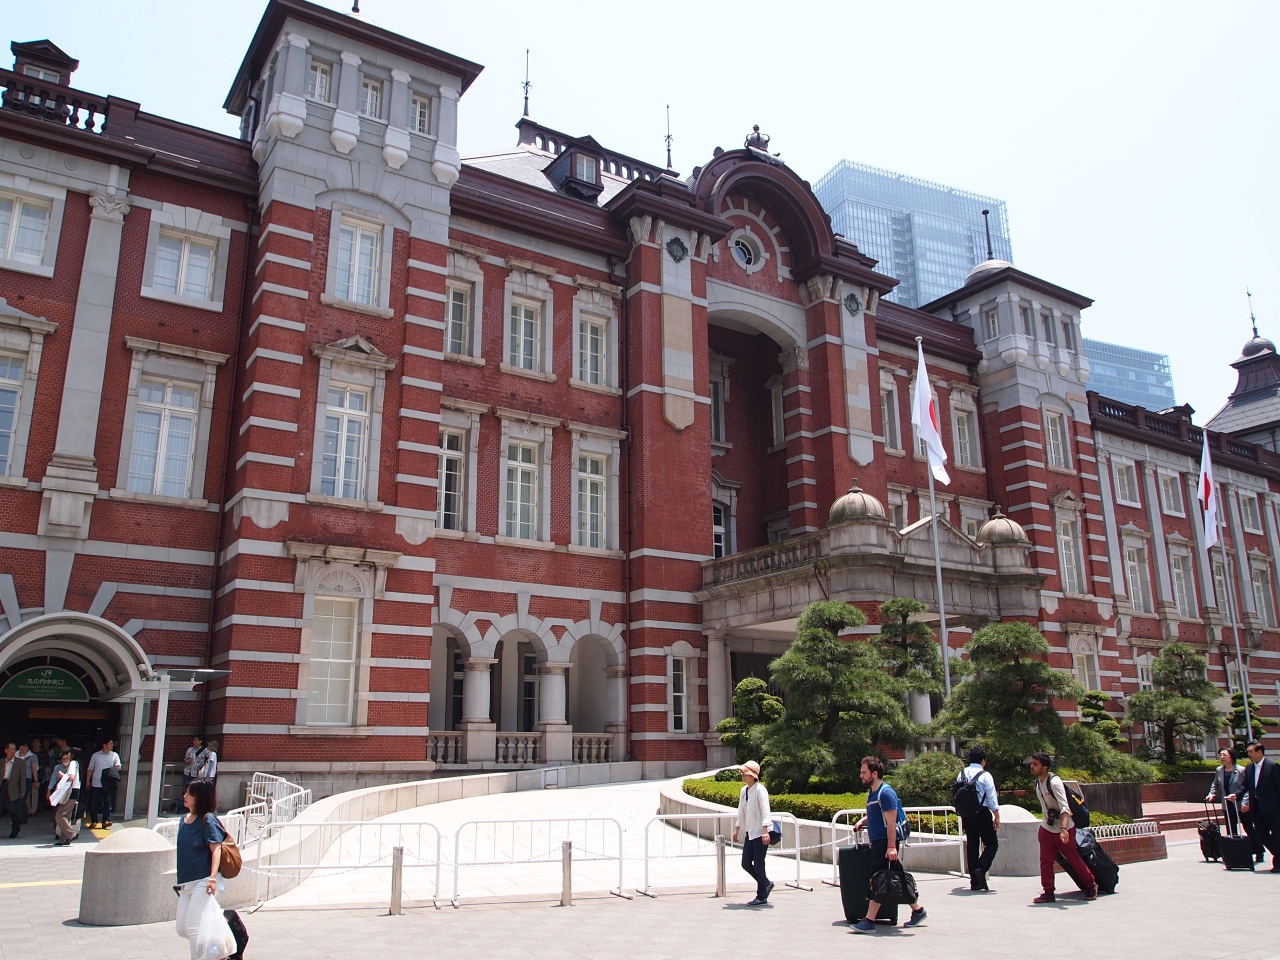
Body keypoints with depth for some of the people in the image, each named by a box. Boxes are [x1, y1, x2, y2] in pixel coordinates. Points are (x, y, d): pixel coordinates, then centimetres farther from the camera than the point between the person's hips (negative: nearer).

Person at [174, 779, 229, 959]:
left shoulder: (208, 819, -12)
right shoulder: (184, 819, 11)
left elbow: (216, 849, -18)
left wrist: (212, 877, -28)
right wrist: (180, 880, 22)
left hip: (203, 882, -8)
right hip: (186, 883, 8)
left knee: (192, 926, -8)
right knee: (181, 928, 9)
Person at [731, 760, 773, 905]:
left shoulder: (760, 790, -13)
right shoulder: (743, 790, 11)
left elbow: (765, 811, -20)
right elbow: (741, 812, 20)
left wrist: (765, 831, -28)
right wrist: (737, 829, 20)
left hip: (760, 833, -8)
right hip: (749, 833, 8)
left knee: (758, 865, -3)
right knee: (746, 863, 7)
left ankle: (761, 897, 10)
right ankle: (766, 884, 28)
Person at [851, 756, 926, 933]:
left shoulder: (886, 792, -15)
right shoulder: (872, 792, 14)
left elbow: (891, 822, -19)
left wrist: (891, 847, -23)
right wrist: (862, 821, 11)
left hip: (885, 842, -9)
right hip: (877, 842, 9)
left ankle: (869, 921, -6)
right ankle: (917, 911, 22)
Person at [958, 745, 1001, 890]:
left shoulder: (962, 774, 6)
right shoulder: (985, 775, -9)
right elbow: (992, 797, -10)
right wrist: (997, 816, -4)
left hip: (966, 814, 5)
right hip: (982, 813, -5)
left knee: (972, 846, 11)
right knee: (992, 844, 7)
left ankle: (974, 881, 12)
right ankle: (981, 869, -15)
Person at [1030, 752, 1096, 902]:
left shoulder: (1055, 783, -25)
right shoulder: (1037, 782, 0)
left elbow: (1065, 808, -35)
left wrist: (1064, 829, -46)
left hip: (1063, 830, -6)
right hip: (1046, 829, 6)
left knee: (1073, 859, 9)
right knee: (1045, 861, -1)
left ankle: (1091, 886, 31)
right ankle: (1048, 892, 6)